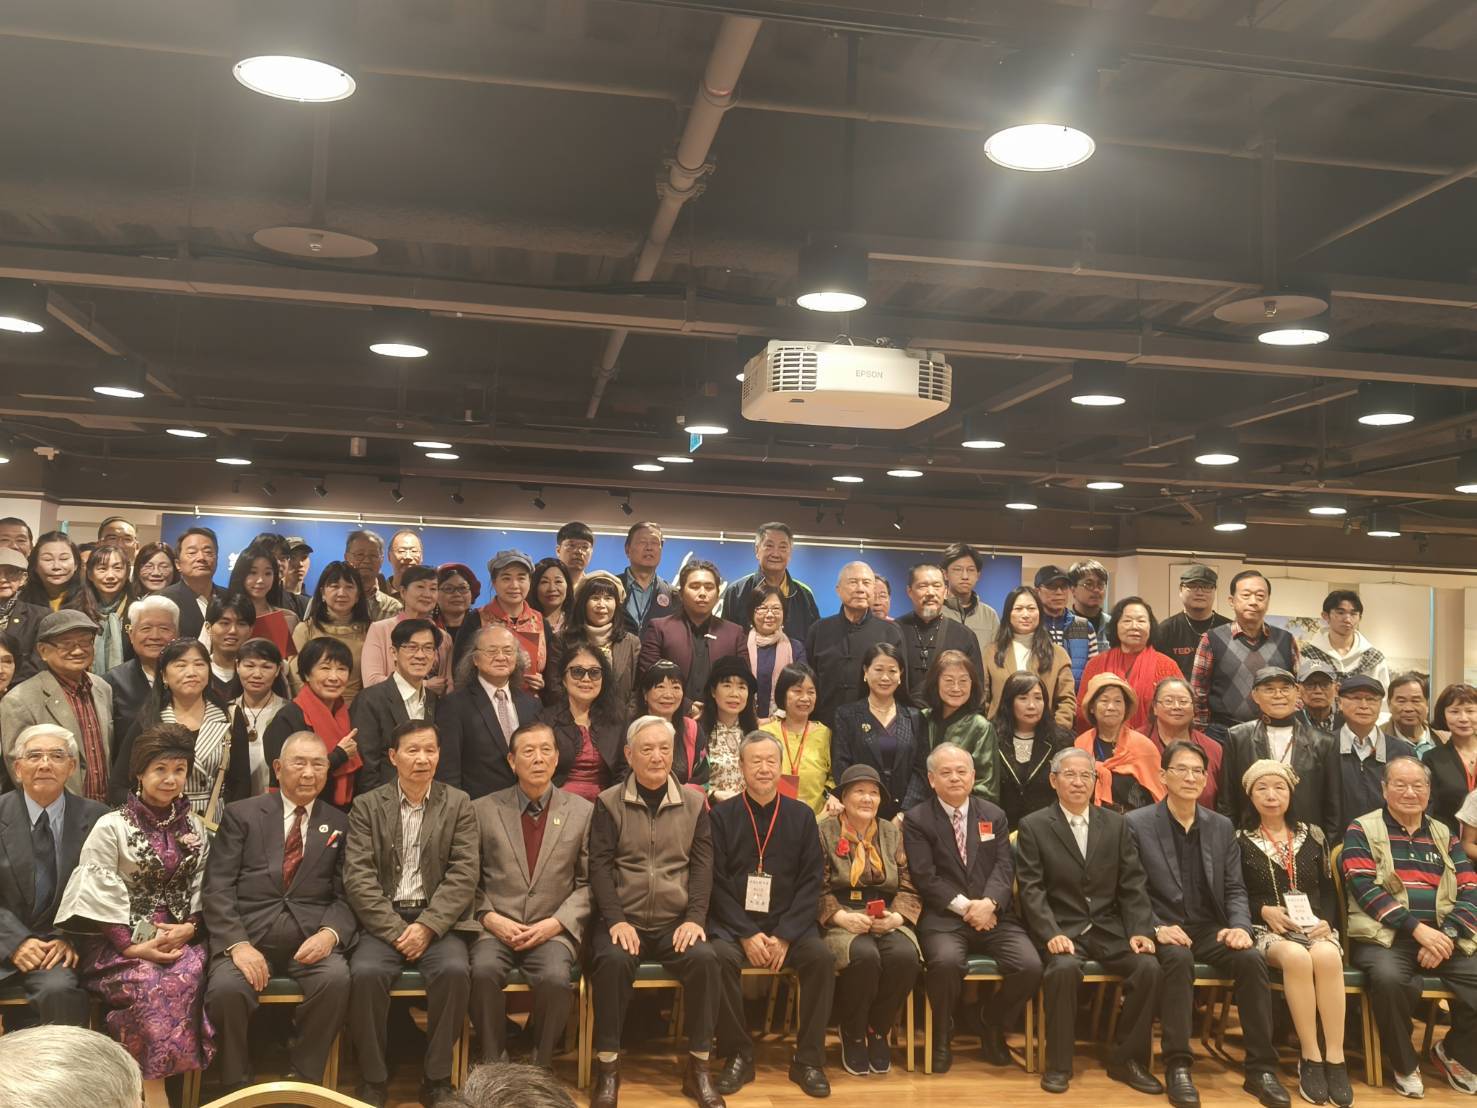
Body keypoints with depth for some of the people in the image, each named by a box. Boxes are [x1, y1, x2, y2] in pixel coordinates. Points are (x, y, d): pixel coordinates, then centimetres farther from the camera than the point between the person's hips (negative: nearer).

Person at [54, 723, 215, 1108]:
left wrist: (189, 927, -9)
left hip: (179, 935, 3)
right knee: (147, 982, -33)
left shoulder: (194, 827, 10)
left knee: (186, 976, -30)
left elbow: (200, 889, 10)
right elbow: (100, 896, -8)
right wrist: (134, 945, -16)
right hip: (121, 940, -3)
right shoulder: (111, 827, -3)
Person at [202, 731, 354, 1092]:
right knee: (226, 989, -30)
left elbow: (346, 895, 9)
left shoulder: (339, 824, 15)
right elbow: (217, 888, 2)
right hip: (248, 931, -1)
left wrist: (329, 933, -13)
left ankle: (304, 1082, -9)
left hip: (310, 935, 1)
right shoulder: (241, 814, 11)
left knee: (336, 979, -30)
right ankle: (237, 1088, -4)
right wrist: (238, 943, -14)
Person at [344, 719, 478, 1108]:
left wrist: (427, 926, -14)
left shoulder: (458, 804, 7)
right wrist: (396, 930, -13)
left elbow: (464, 875, -1)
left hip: (436, 919, 0)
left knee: (454, 970, -28)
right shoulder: (367, 806, 6)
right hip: (383, 920, 0)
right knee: (365, 972, -29)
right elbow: (358, 877, -2)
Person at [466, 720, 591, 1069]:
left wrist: (556, 923, -7)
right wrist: (490, 917, -8)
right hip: (496, 927, 1)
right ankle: (495, 1065, -10)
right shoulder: (483, 810, 10)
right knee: (484, 971, -31)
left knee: (555, 977, -31)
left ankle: (539, 1069, -7)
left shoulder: (582, 811, 9)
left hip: (553, 930, 0)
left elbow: (589, 883, 6)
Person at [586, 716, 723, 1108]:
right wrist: (616, 919, -15)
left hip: (676, 921, 1)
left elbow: (702, 865, 4)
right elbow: (600, 866, -2)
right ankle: (607, 1067, -17)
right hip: (623, 919, -1)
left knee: (704, 958, -27)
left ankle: (698, 1067, -11)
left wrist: (695, 918, -10)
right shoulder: (609, 803, 4)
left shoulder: (694, 802, 9)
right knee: (612, 960, -32)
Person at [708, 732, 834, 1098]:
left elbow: (811, 883, 1)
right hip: (734, 923, -1)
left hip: (788, 925, 1)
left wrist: (784, 936, -12)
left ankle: (808, 1060, -9)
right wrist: (747, 935, -15)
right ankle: (739, 1056, -12)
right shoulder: (722, 815, 1)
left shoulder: (801, 816, 6)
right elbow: (716, 883, -3)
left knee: (822, 957, -25)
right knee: (719, 957, -31)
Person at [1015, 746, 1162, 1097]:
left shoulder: (1116, 824, 12)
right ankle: (1058, 1063, -14)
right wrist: (1051, 933, -21)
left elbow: (1133, 884, 7)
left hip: (1109, 928, 3)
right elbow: (1032, 889, -6)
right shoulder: (1033, 826, 2)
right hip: (1061, 928, -3)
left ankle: (1126, 1058, -3)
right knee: (1064, 969, -34)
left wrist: (1140, 930, -8)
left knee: (1149, 967, -23)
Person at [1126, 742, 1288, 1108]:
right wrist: (1155, 929, -20)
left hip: (1210, 929, 4)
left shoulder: (1222, 827, 13)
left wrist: (1240, 927, -10)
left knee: (1252, 958, -26)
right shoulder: (1137, 824, 0)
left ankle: (1261, 1068, -17)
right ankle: (1177, 1066, -28)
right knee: (1178, 959, -36)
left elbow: (1235, 889, 10)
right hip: (1163, 930, -3)